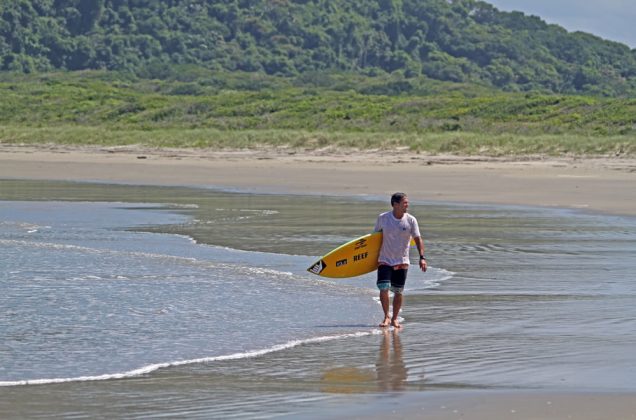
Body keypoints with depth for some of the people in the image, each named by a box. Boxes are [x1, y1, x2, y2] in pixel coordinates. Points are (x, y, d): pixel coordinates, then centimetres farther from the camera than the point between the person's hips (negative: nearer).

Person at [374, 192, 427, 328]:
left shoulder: (411, 220, -6)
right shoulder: (382, 218, -6)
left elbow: (418, 239, -5)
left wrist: (422, 257, -16)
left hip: (402, 261, 1)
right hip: (385, 260, -1)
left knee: (398, 292, 4)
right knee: (383, 288, -14)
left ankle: (394, 319, 20)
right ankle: (386, 317, 3)